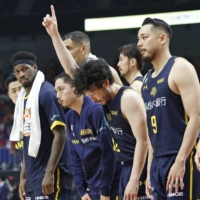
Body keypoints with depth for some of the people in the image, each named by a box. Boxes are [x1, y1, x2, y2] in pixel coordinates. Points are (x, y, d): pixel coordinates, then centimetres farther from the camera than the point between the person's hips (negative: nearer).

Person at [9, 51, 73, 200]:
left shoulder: (46, 93, -11)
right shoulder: (24, 98, 15)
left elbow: (60, 135, -17)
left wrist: (49, 173, -22)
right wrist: (23, 177, 18)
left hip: (50, 174, -9)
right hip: (33, 176, 9)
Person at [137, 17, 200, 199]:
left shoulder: (180, 68, -7)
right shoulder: (148, 80, 17)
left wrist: (180, 161, -20)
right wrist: (150, 168, 16)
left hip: (181, 160, -8)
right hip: (158, 162, 8)